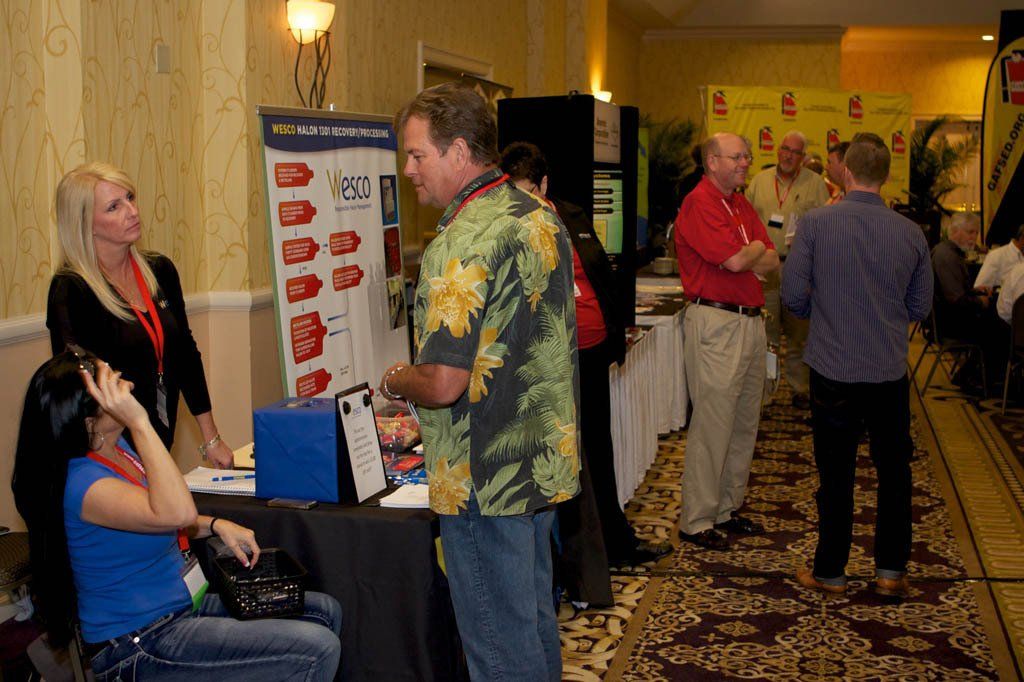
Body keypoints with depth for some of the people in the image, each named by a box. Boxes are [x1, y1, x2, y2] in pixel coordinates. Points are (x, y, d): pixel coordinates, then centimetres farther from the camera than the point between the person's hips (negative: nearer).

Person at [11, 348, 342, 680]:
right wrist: (139, 422, -38)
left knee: (324, 611, 8)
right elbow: (177, 512, -41)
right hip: (137, 647, -10)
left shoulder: (116, 448, 4)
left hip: (182, 603, 10)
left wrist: (216, 525, 3)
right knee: (317, 648, -19)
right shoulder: (81, 483, -26)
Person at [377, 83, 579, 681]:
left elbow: (443, 384, -27)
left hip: (486, 480, -9)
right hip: (548, 461, 9)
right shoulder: (543, 216, 7)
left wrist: (395, 381, -4)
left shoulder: (462, 245, -22)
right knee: (537, 619, 21)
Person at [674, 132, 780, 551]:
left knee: (745, 422, 13)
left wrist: (743, 258, -10)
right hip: (715, 323, -9)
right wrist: (756, 249, 1)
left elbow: (772, 262, 10)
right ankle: (696, 521, 4)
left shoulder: (742, 205, 17)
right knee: (712, 424, -5)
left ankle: (727, 508, 25)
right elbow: (736, 260, -20)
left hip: (750, 320, 9)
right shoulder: (699, 203, -11)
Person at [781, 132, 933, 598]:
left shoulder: (816, 224, -11)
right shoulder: (911, 233, -3)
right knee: (894, 470, 16)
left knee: (836, 473, 10)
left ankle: (830, 572, 20)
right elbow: (919, 308, 5)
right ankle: (891, 569, 20)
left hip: (833, 369, -1)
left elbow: (793, 296, -9)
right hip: (890, 372, 1)